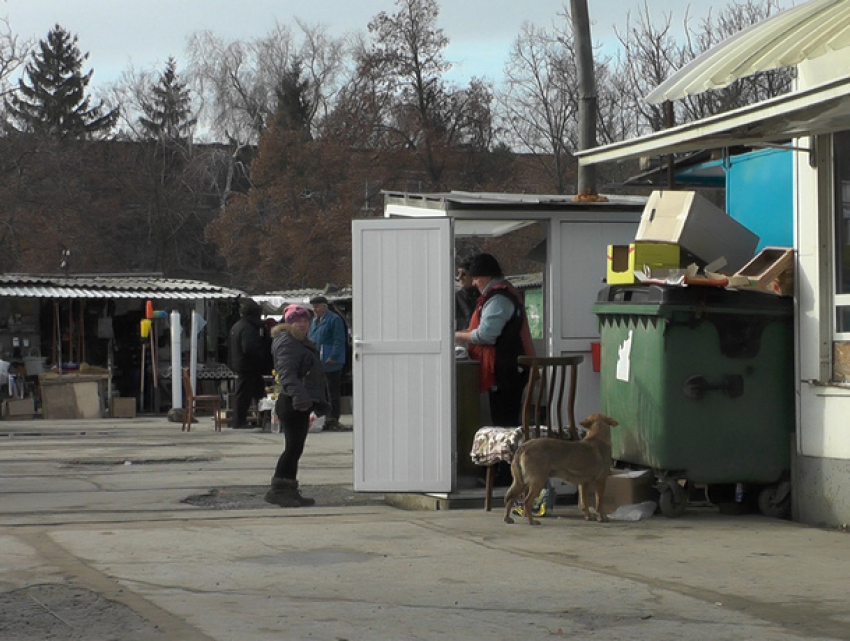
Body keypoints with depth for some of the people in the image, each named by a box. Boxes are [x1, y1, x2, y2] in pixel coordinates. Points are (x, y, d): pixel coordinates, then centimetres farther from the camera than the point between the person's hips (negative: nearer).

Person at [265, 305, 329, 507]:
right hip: (292, 404, -10)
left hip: (301, 405, 10)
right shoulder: (286, 343, -12)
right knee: (293, 447, -13)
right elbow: (287, 372, -26)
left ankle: (290, 491, 17)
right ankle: (277, 490, -11)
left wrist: (319, 401, 30)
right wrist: (299, 396, -38)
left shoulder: (303, 343, 21)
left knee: (295, 449, 12)